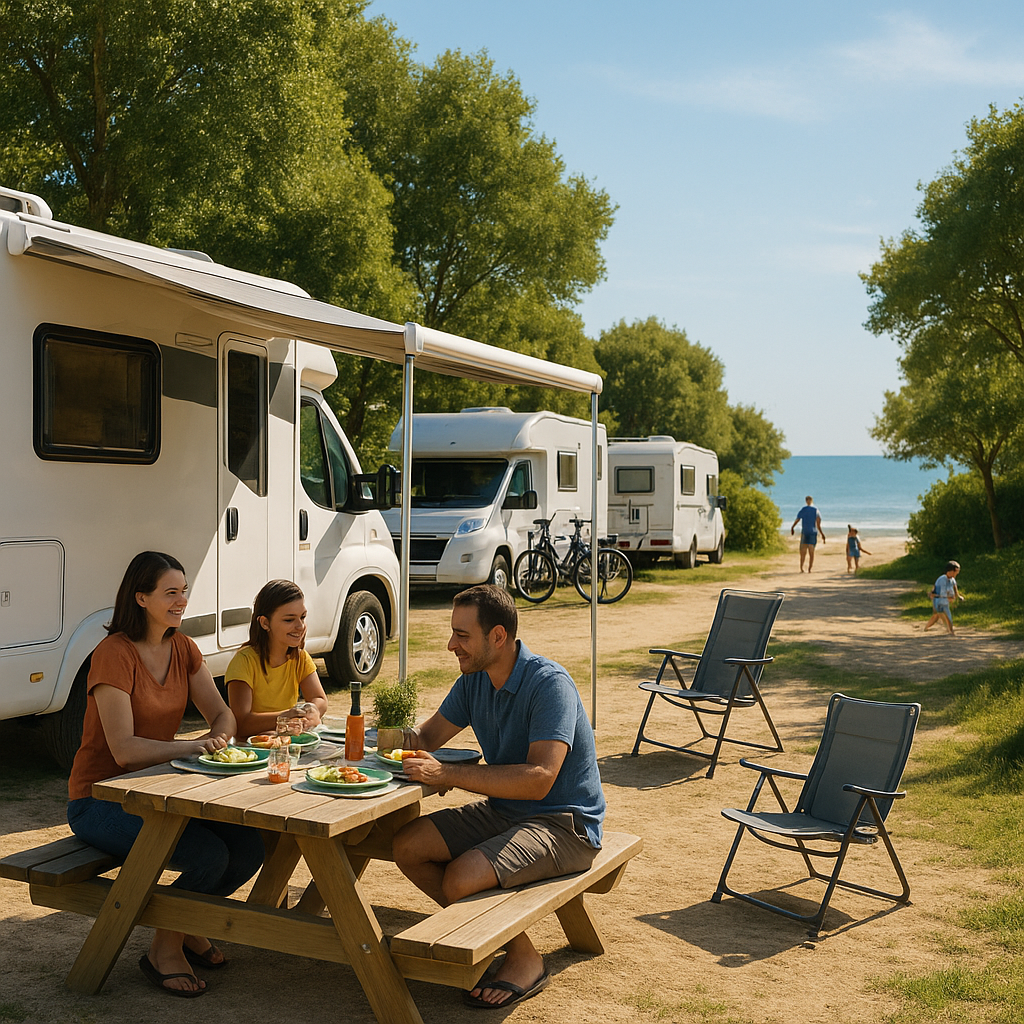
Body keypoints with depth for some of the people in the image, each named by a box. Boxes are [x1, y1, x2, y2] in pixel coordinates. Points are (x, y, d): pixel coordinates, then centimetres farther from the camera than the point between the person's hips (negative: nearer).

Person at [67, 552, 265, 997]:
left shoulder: (183, 649, 4)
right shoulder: (114, 653, -21)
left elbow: (222, 715, 1)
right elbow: (124, 748, -26)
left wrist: (219, 738, -21)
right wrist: (193, 747, -32)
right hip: (99, 799, -7)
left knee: (248, 847, -11)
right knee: (208, 855, -25)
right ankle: (164, 949, 2)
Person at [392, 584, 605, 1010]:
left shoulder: (549, 684, -23)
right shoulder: (474, 681, 2)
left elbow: (539, 779, -33)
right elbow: (428, 736, 12)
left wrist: (447, 774, -33)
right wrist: (401, 737, -13)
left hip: (563, 823, -8)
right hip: (501, 811, 8)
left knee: (460, 878, -27)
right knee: (406, 846, -6)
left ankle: (525, 959, 1)